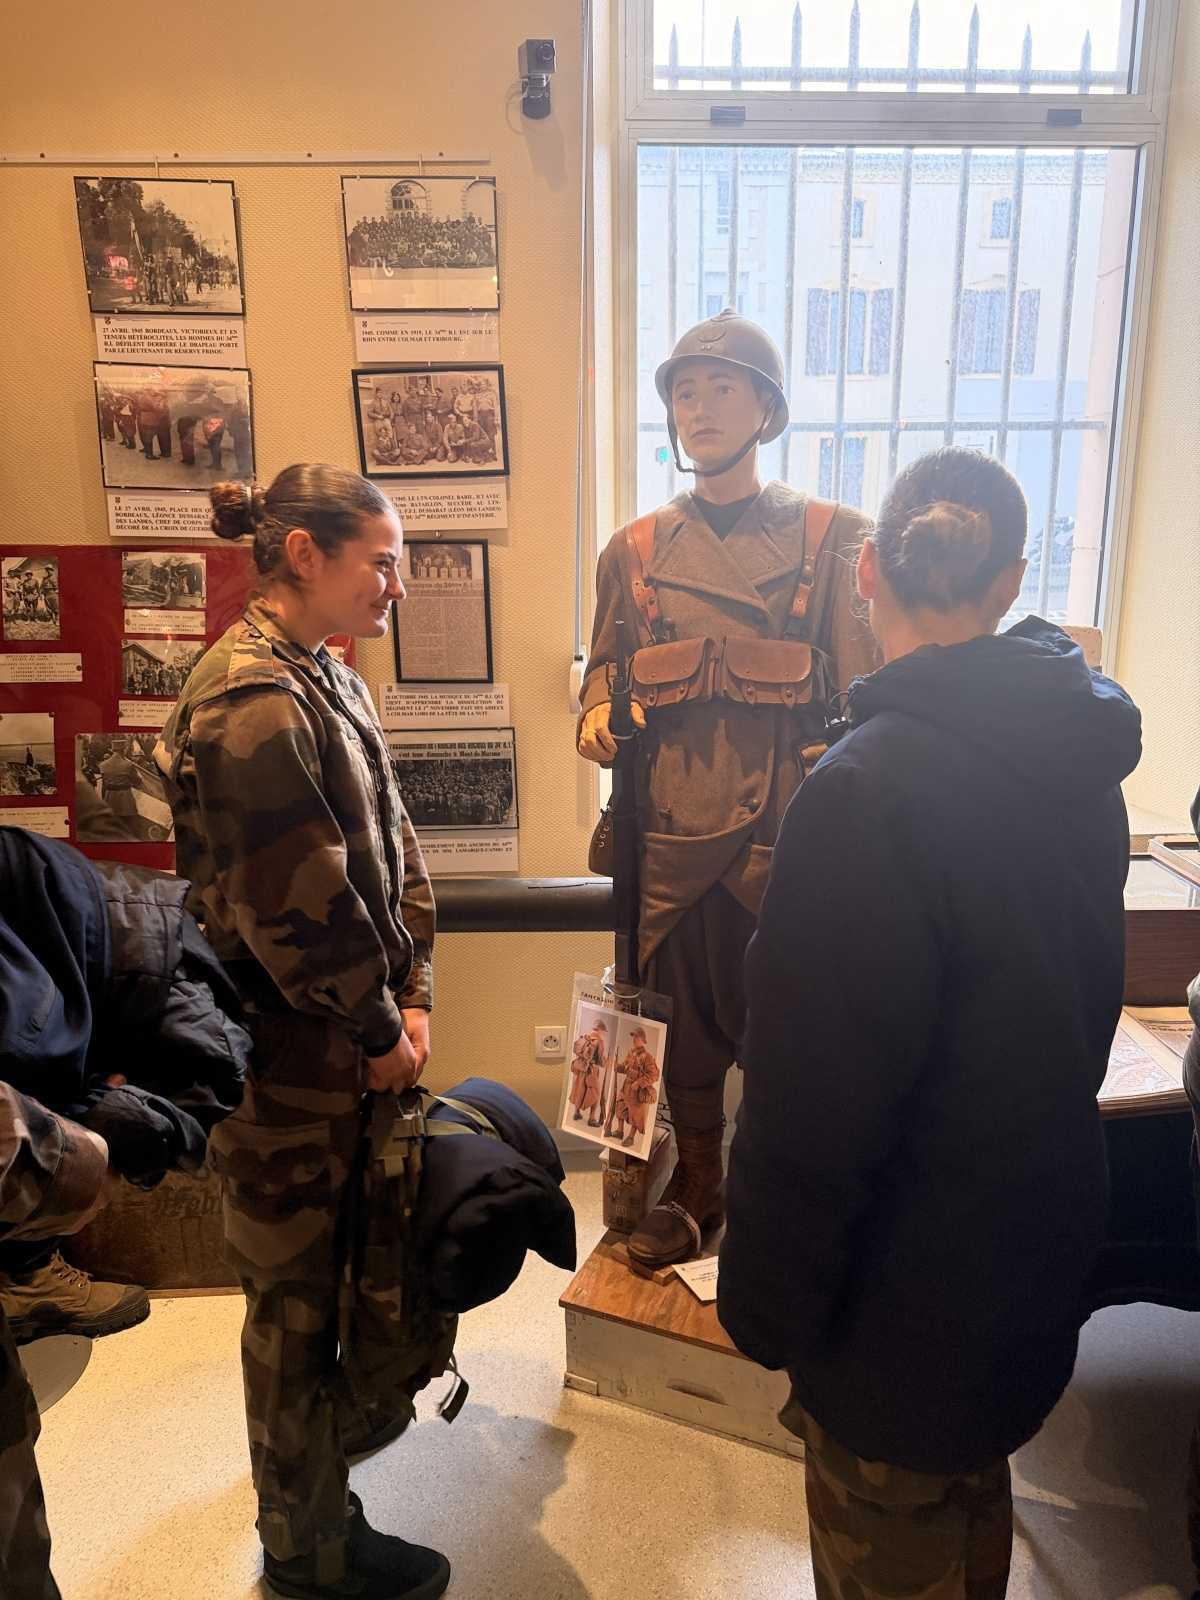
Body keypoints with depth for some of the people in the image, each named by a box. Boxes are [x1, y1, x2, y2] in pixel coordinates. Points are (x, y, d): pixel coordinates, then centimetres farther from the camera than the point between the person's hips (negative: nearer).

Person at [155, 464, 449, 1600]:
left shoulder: (330, 682, 8)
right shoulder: (251, 702, -23)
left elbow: (393, 847, 8)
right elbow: (296, 907, -24)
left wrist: (412, 995, 1)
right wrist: (379, 1032, -12)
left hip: (347, 1037, 9)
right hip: (288, 1051, -9)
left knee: (336, 1257, 26)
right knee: (297, 1283, 10)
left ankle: (333, 1414, 51)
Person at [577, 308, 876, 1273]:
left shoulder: (832, 538, 3)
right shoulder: (636, 551, 12)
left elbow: (863, 691, -1)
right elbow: (607, 664, 20)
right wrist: (597, 715, -2)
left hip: (787, 826, -2)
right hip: (673, 828, 3)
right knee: (687, 1018, 14)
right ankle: (697, 1187, 35)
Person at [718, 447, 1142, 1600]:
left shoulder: (869, 790, -29)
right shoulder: (1076, 762, -3)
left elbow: (812, 1095, -26)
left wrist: (766, 1300, -11)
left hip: (907, 1290, -7)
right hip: (1033, 1251, 7)